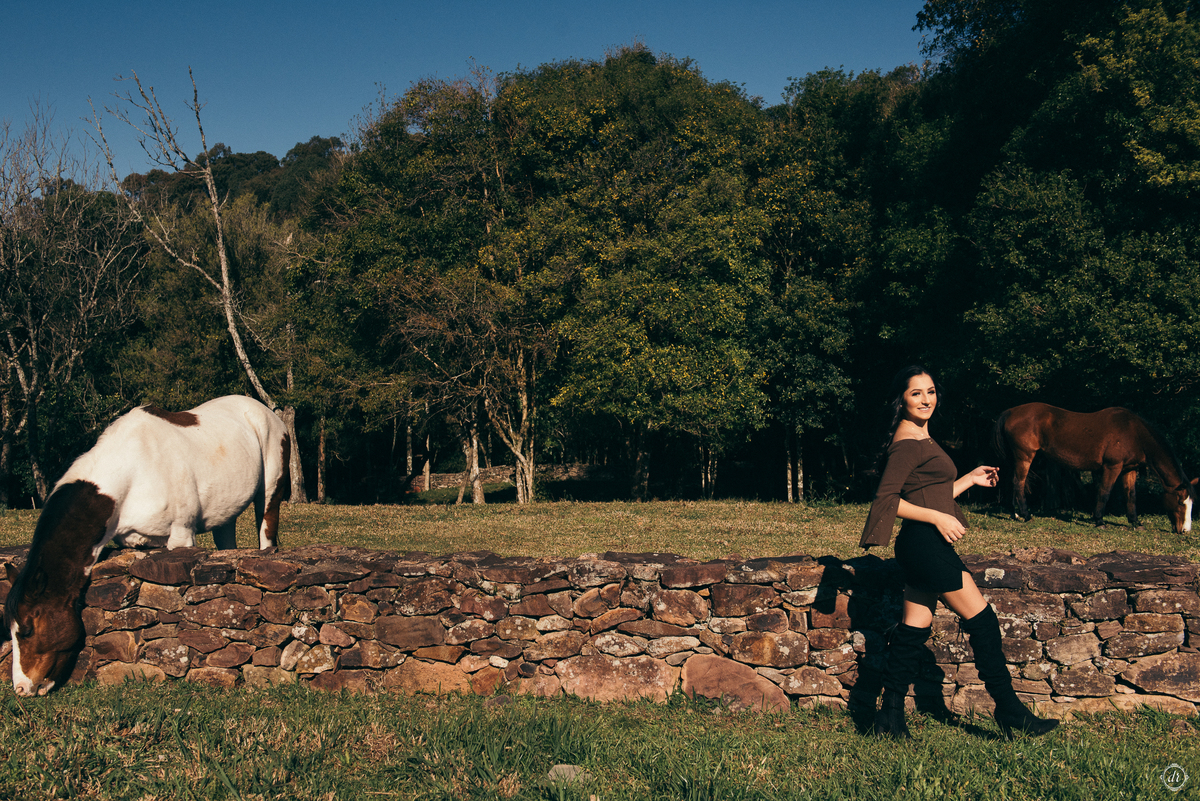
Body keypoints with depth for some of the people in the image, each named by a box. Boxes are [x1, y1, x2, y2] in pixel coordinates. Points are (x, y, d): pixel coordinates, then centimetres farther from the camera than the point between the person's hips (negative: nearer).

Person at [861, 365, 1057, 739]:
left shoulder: (920, 439, 18)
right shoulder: (907, 442, -13)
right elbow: (886, 499, -18)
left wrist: (971, 479, 23)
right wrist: (939, 519, -19)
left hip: (924, 547, 10)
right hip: (925, 544, -10)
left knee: (913, 630, 9)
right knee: (983, 622, -2)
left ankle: (890, 717, 12)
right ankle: (1010, 713, 7)